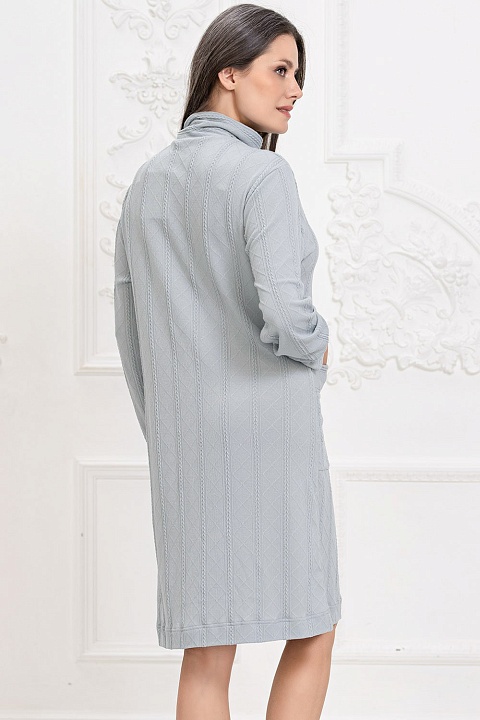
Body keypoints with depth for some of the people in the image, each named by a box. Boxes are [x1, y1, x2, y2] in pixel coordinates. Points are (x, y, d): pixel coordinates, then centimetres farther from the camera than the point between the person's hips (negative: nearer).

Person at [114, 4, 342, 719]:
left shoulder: (148, 182, 10)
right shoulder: (264, 175, -13)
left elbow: (131, 331, 13)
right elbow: (285, 315, -25)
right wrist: (317, 347, -1)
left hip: (183, 433, 6)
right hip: (268, 427, -6)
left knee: (207, 652, 10)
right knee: (312, 631, 9)